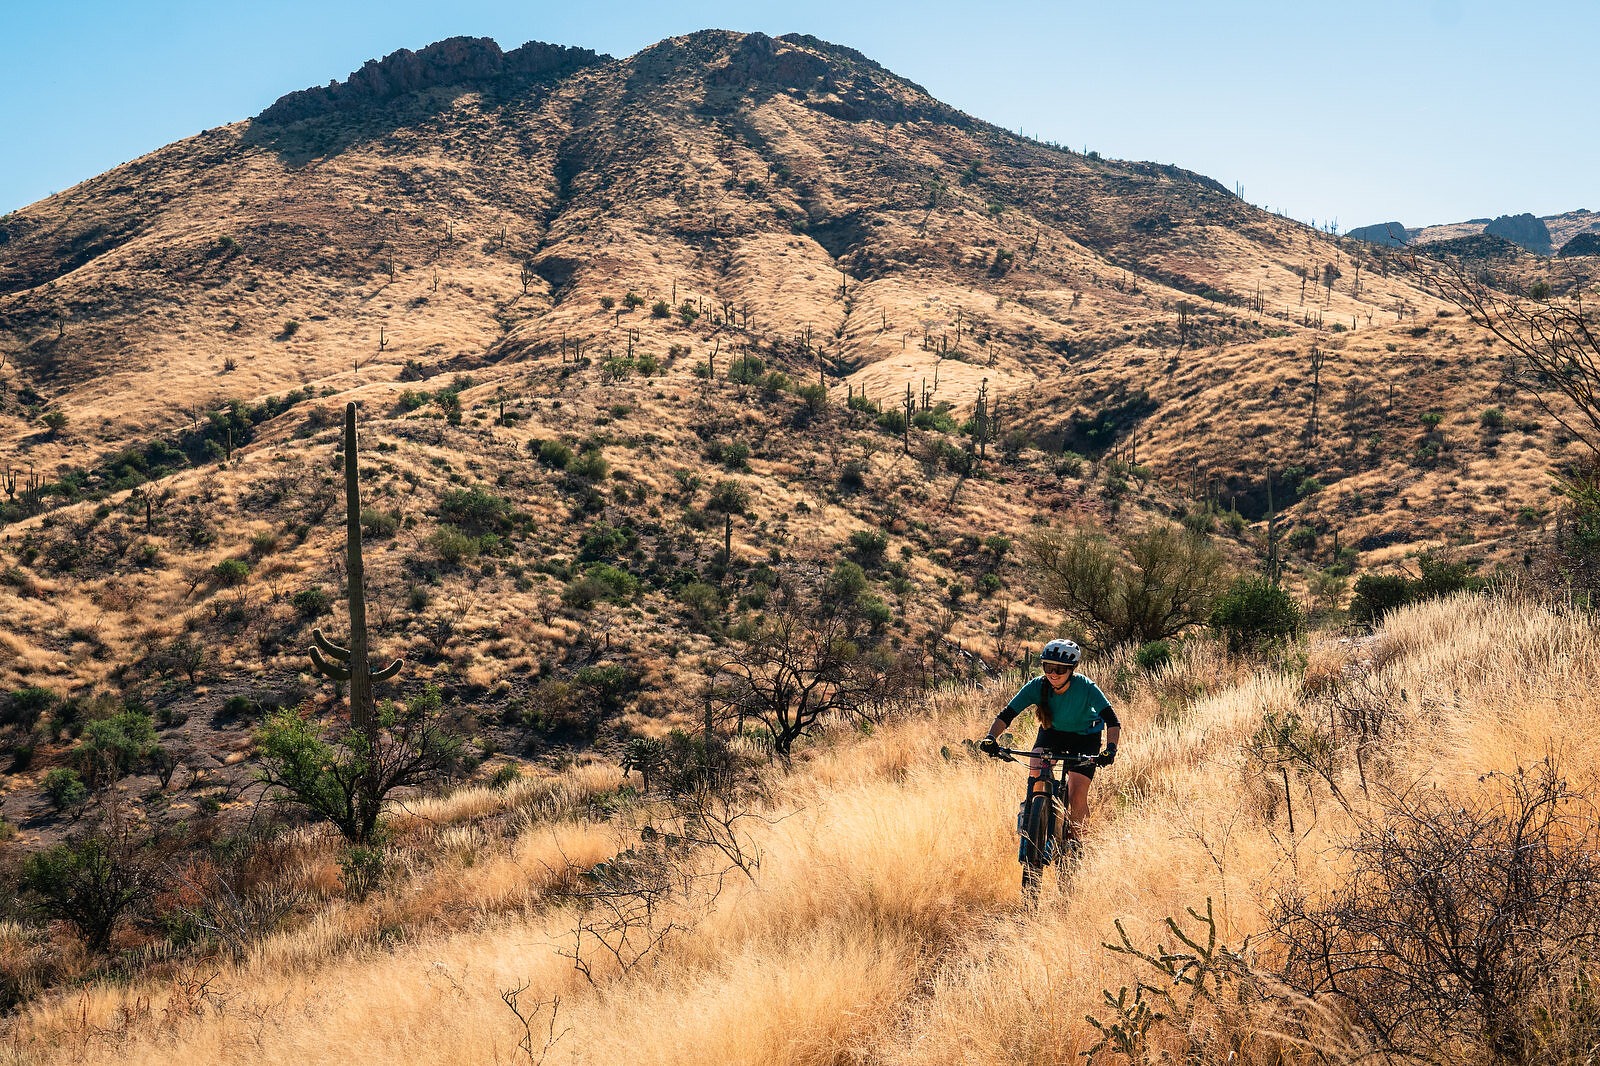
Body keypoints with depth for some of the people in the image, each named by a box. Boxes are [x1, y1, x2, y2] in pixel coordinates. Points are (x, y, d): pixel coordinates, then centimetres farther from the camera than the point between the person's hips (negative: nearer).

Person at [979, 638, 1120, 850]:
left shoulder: (1086, 687, -30)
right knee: (1036, 777, -24)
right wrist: (991, 738, -44)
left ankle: (1074, 837, 11)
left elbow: (1112, 721, -34)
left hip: (1084, 737, -2)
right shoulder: (1037, 687, -25)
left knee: (1077, 795, -14)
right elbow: (1006, 715, -26)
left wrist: (1111, 749, -51)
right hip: (1052, 732, 2)